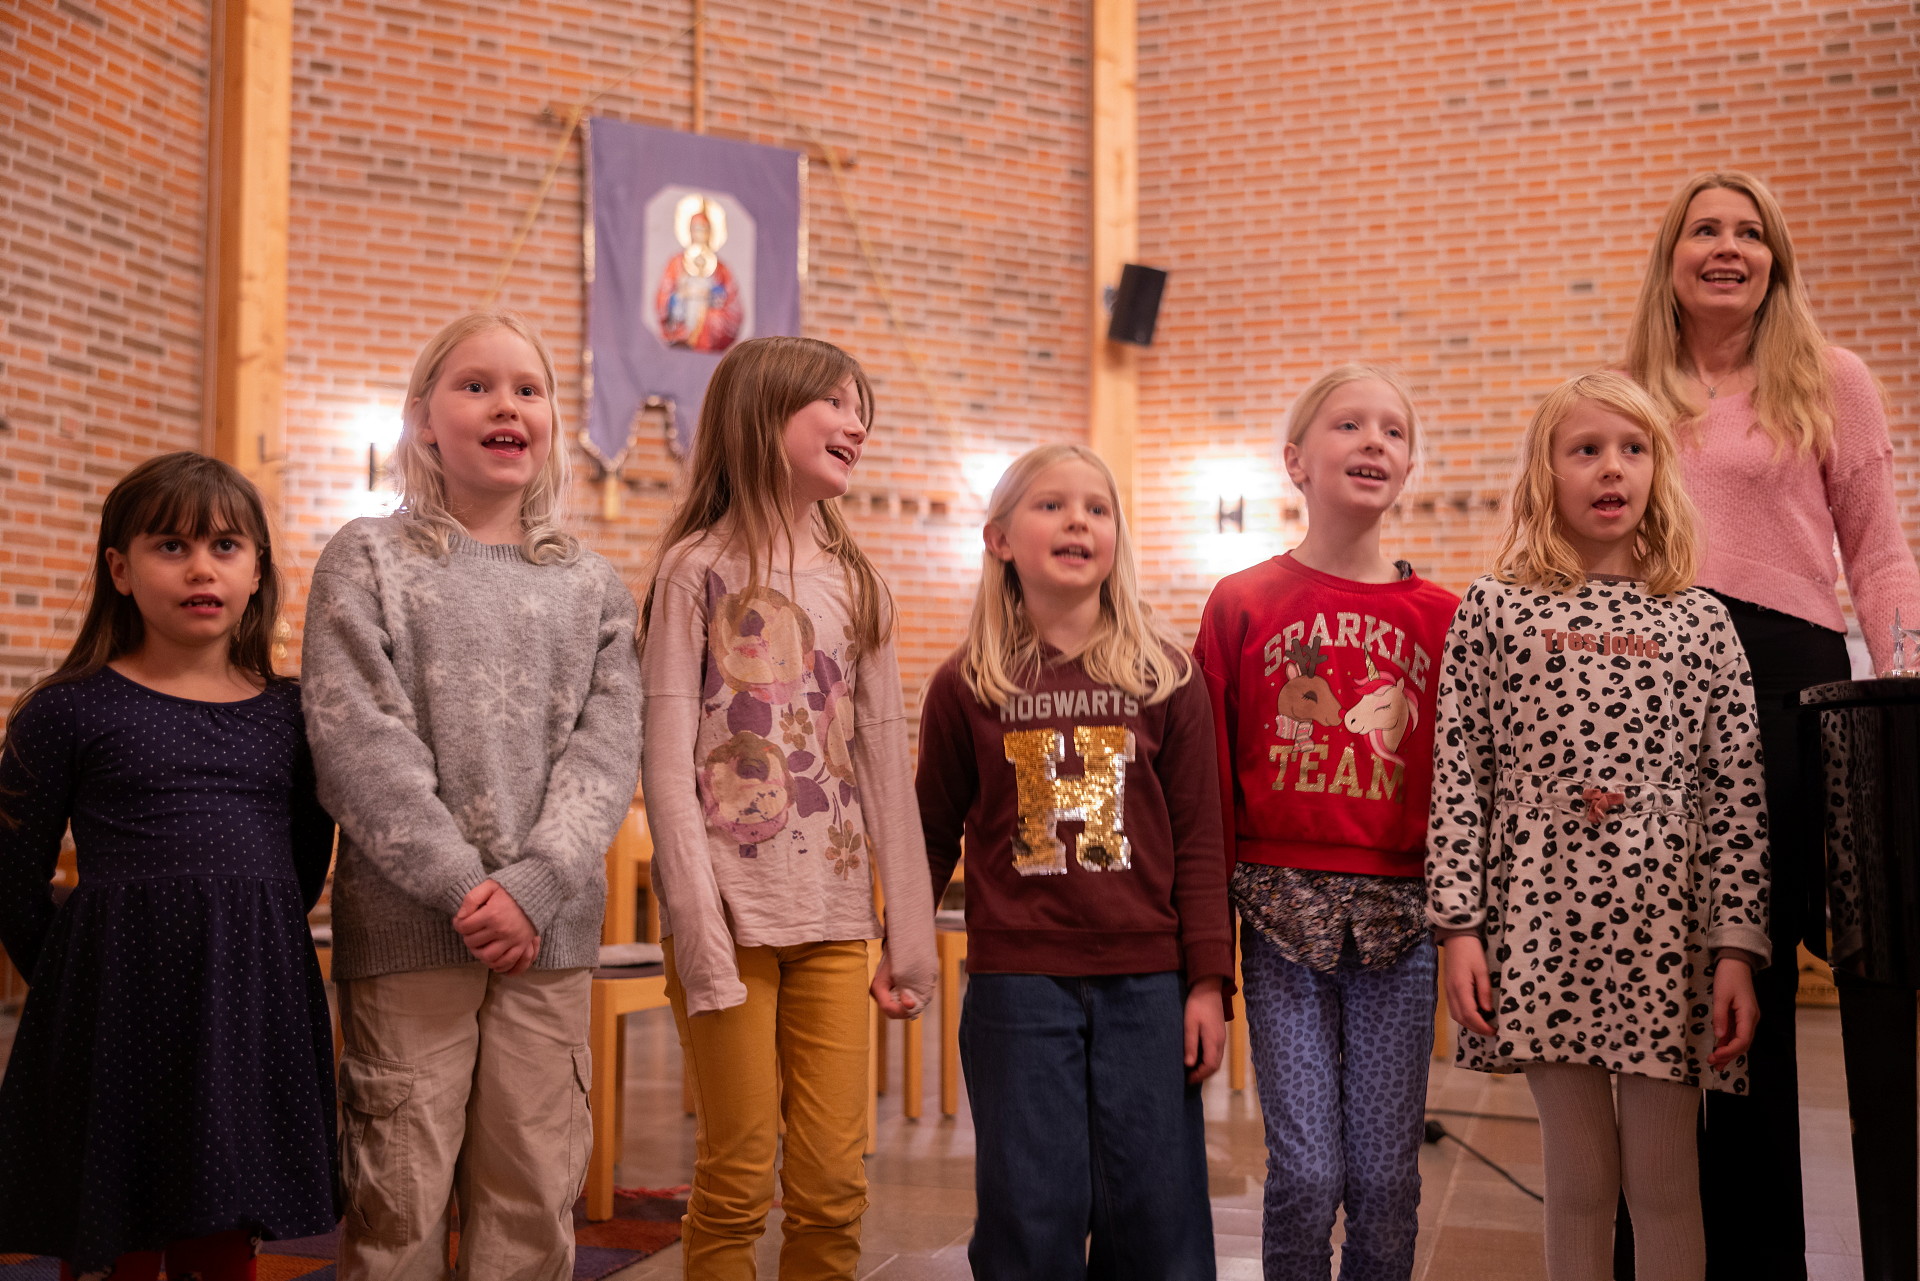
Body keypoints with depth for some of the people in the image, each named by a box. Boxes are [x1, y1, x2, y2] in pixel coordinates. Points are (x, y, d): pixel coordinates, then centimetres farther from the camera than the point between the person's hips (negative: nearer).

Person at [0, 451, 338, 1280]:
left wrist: (239, 955, 10)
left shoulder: (293, 714, 8)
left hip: (254, 1016, 3)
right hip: (116, 1023, -3)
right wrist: (76, 985, 4)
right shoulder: (71, 710, -1)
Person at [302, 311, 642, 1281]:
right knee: (398, 1196, 1)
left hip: (549, 928, 3)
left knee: (536, 1197, 6)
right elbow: (359, 740, -6)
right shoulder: (369, 560, 4)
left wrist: (534, 884, -12)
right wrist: (463, 886, -13)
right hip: (409, 923, -2)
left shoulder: (592, 586, 12)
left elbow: (607, 746, 2)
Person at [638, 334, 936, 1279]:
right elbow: (667, 768, -7)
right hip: (734, 910, -4)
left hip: (835, 916, 4)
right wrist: (702, 943, -15)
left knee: (834, 1185, 6)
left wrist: (910, 937, 7)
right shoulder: (699, 568, -2)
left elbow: (884, 767, 11)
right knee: (737, 1186, 3)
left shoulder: (855, 582, 13)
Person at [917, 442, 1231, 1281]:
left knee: (1156, 1212, 7)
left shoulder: (1166, 677, 2)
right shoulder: (964, 687, 1)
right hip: (1016, 985, 0)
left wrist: (1208, 981, -1)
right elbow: (934, 836, 9)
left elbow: (1197, 842, 2)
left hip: (1147, 984, 1)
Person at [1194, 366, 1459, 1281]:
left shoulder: (1441, 616, 7)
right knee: (1306, 1171, -4)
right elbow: (1207, 783, 3)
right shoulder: (1241, 604, 4)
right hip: (1281, 904, -1)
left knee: (1385, 1177, 4)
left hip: (1399, 913, 1)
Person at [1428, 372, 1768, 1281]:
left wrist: (1737, 949, -4)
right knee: (1578, 1181, 8)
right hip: (1542, 925, 0)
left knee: (1663, 1182, 6)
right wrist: (1461, 926, -5)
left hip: (1667, 931, 1)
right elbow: (1459, 778, 1)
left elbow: (1737, 797, 3)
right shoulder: (1493, 611, 4)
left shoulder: (1700, 624, 7)